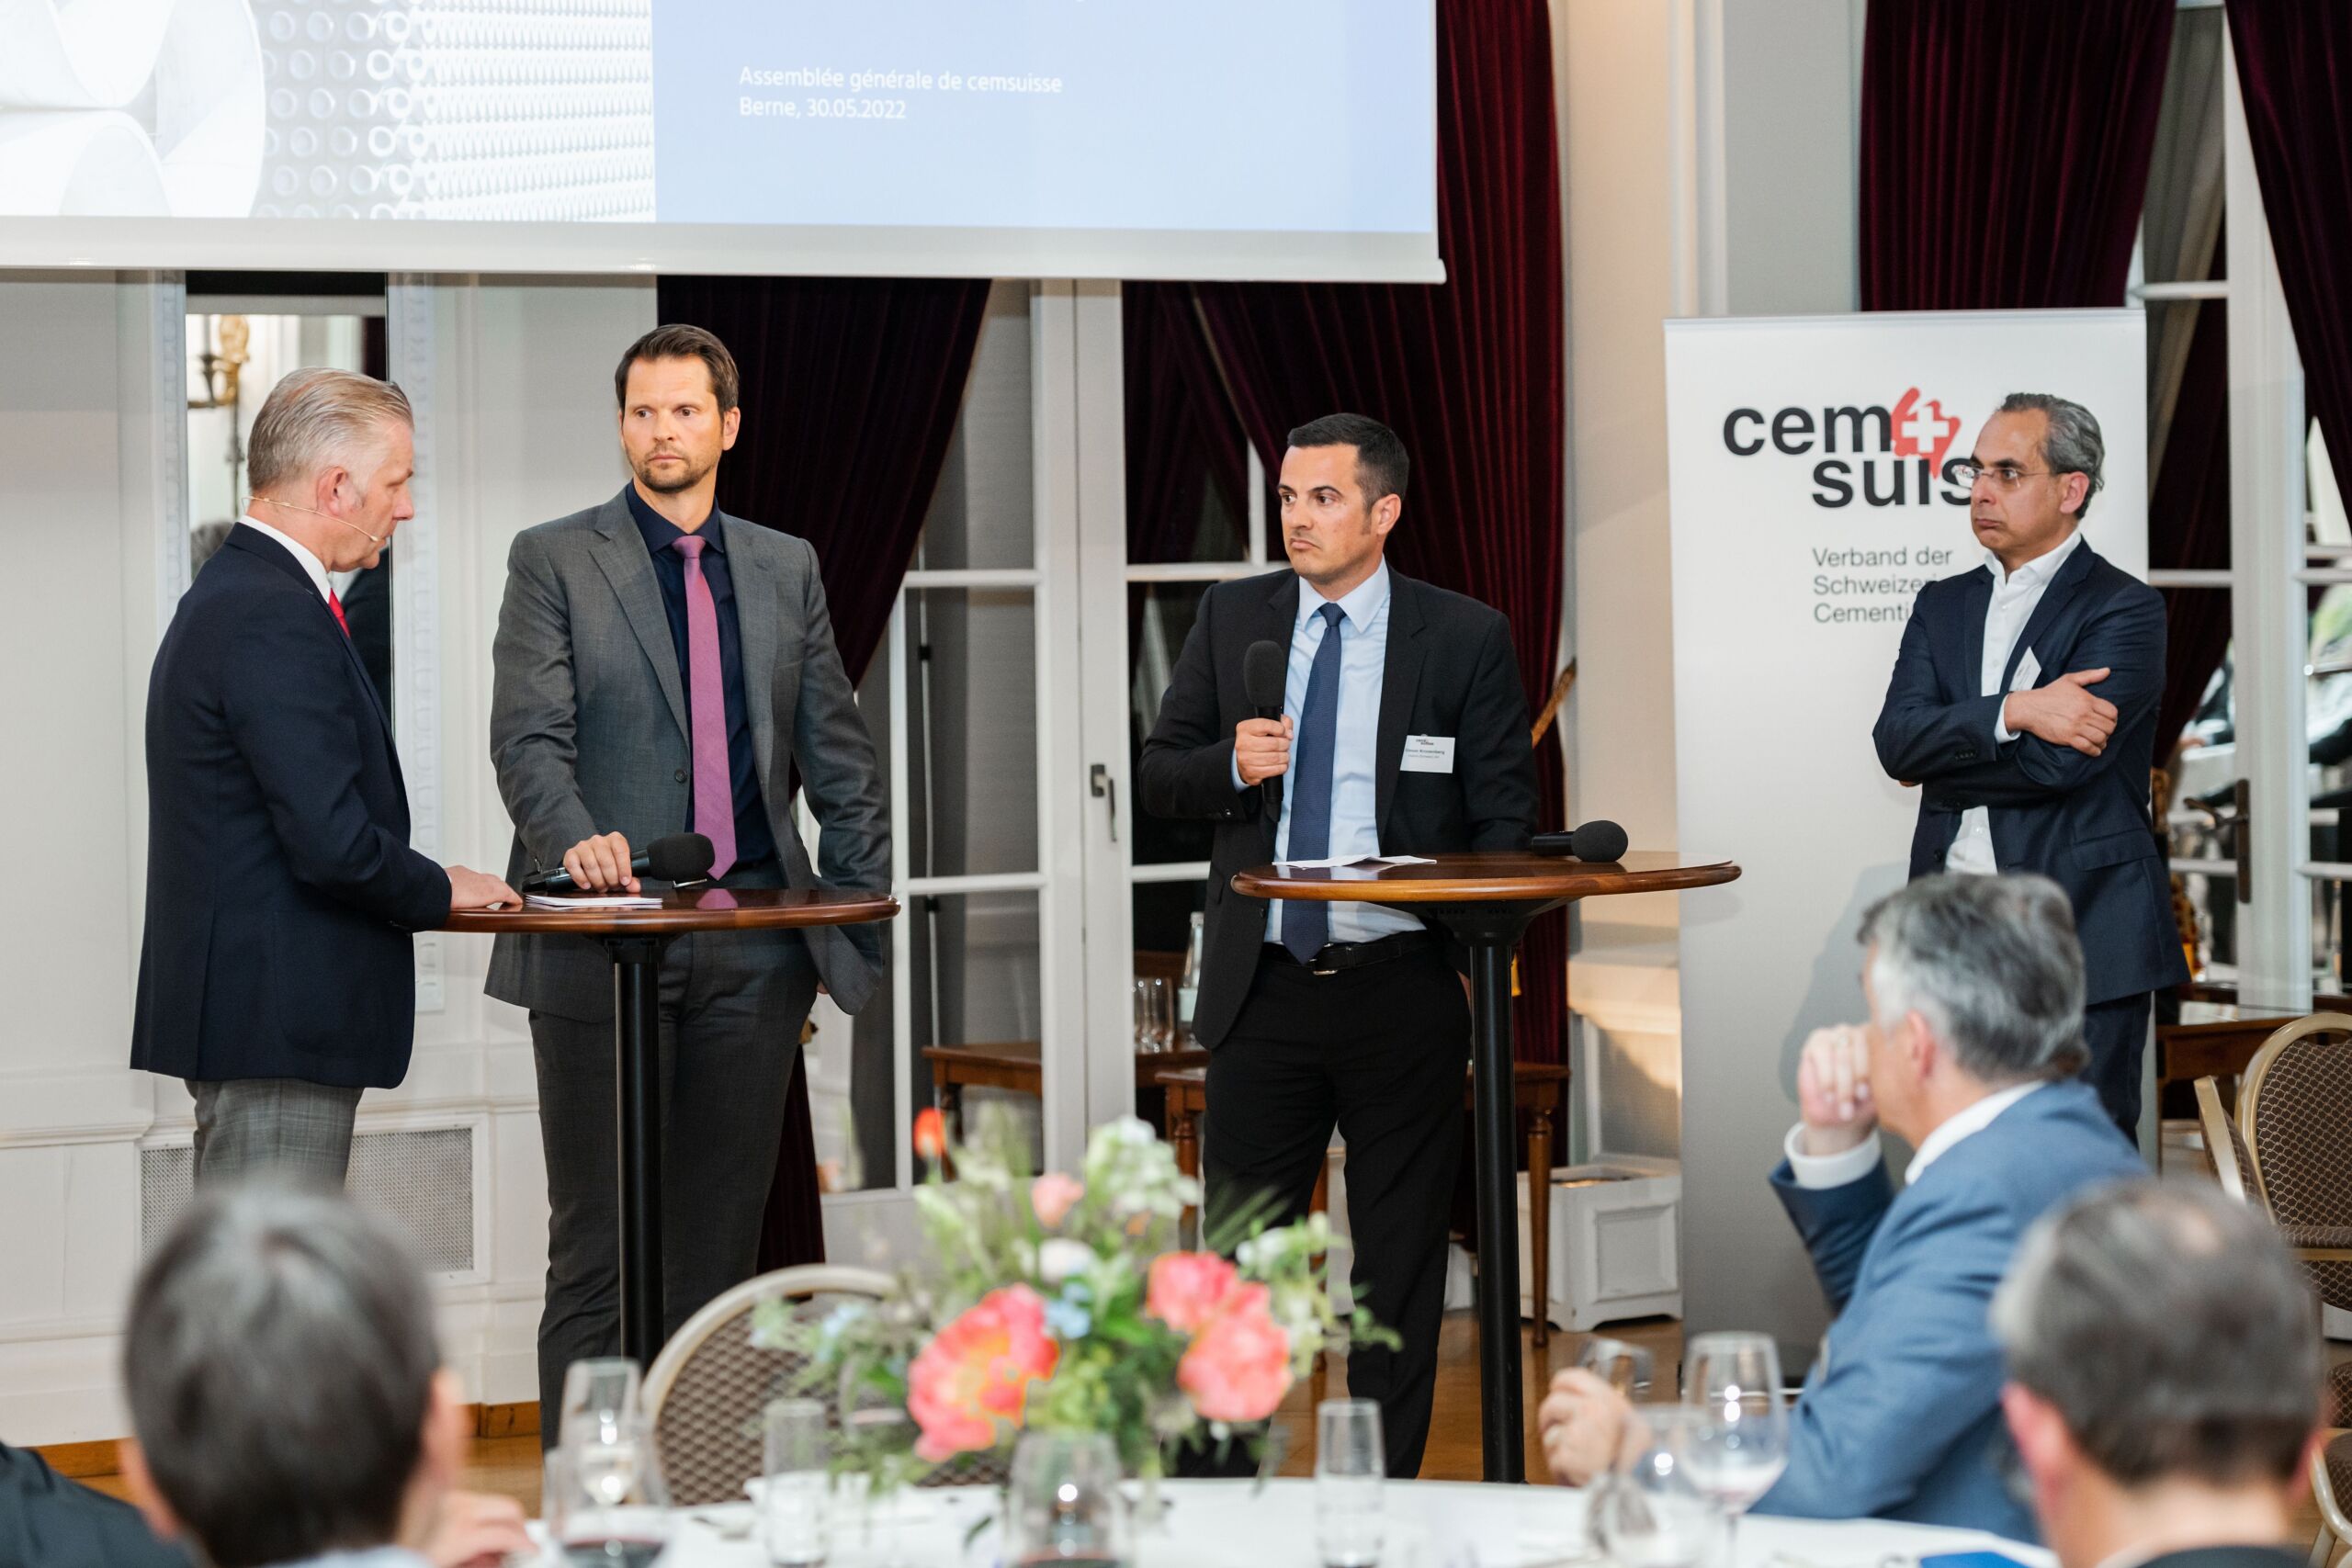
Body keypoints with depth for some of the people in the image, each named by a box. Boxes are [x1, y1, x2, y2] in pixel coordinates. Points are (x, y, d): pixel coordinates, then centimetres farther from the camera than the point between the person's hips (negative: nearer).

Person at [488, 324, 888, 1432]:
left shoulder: (787, 569, 14)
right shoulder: (553, 560, 3)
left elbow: (839, 757, 16)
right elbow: (528, 737, -8)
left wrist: (862, 918, 9)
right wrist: (576, 840, -27)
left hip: (753, 948, 3)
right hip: (606, 941, -3)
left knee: (722, 1237, 6)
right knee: (598, 1238, -1)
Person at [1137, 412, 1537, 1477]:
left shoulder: (1465, 639, 0)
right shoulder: (1233, 618, 7)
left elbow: (1505, 814, 1)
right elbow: (1158, 776, 9)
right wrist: (1230, 766, -12)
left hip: (1402, 989, -2)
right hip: (1264, 985, 2)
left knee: (1400, 1262, 6)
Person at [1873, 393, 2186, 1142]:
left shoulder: (2124, 610, -4)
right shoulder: (1943, 605, 15)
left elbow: (2060, 763, -17)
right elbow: (1896, 741, -1)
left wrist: (1941, 754, -3)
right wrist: (2013, 712, -16)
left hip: (2082, 937, -5)